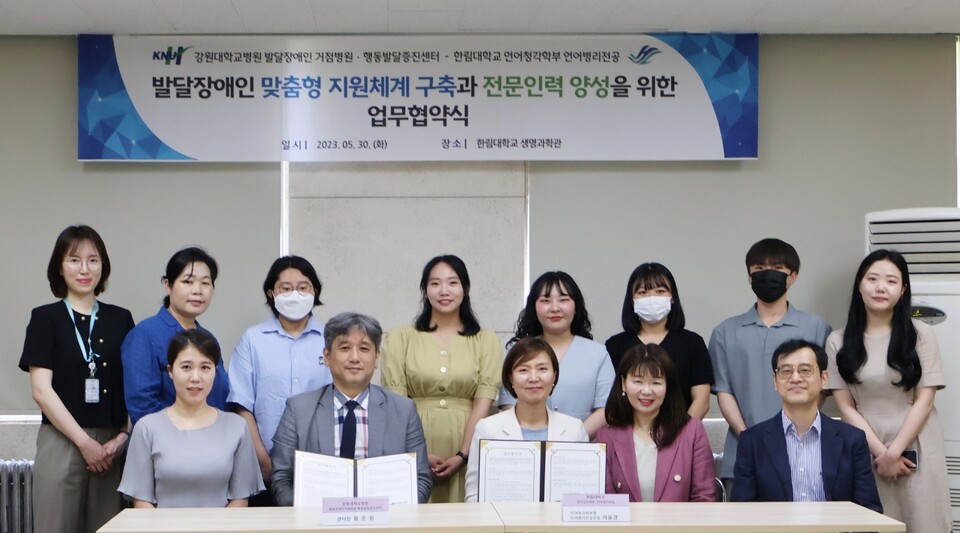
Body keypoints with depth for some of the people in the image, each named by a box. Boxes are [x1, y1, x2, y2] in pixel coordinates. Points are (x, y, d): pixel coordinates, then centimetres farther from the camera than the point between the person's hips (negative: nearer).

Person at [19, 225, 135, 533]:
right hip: (61, 442, -2)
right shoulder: (45, 318, 3)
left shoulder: (121, 320, 10)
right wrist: (84, 442, -10)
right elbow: (41, 390, -5)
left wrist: (123, 437, -6)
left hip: (112, 445, 2)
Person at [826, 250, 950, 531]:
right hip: (866, 452, 1)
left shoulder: (921, 334, -1)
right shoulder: (838, 342, 2)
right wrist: (880, 452, -9)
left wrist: (894, 452, -10)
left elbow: (924, 401, -3)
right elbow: (846, 407, 1)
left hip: (915, 451, -1)